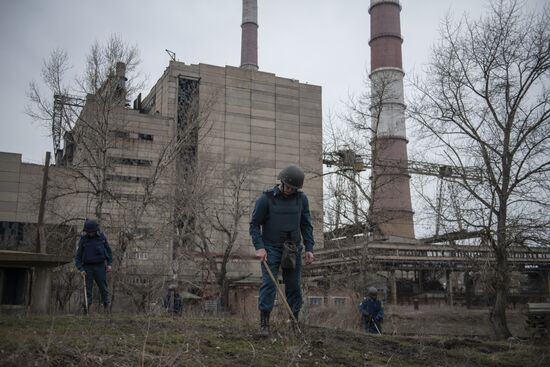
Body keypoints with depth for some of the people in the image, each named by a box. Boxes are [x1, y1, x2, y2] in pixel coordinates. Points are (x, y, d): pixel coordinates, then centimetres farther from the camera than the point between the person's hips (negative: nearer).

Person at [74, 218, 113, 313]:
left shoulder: (101, 237, 1)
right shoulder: (83, 240, -1)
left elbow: (108, 251, 10)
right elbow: (78, 257, 2)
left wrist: (109, 264, 0)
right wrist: (81, 269, -11)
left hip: (100, 266, 0)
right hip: (88, 267, 0)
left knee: (103, 287, 2)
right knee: (88, 288, -3)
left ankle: (106, 307, 11)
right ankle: (87, 308, 0)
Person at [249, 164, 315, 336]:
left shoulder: (301, 198, 3)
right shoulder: (265, 198, -8)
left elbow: (306, 225, 8)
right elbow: (254, 224, -5)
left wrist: (309, 248, 1)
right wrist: (259, 247, -15)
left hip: (293, 249, 3)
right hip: (271, 249, -3)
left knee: (294, 286, 5)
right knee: (268, 283, -10)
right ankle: (264, 324, -6)